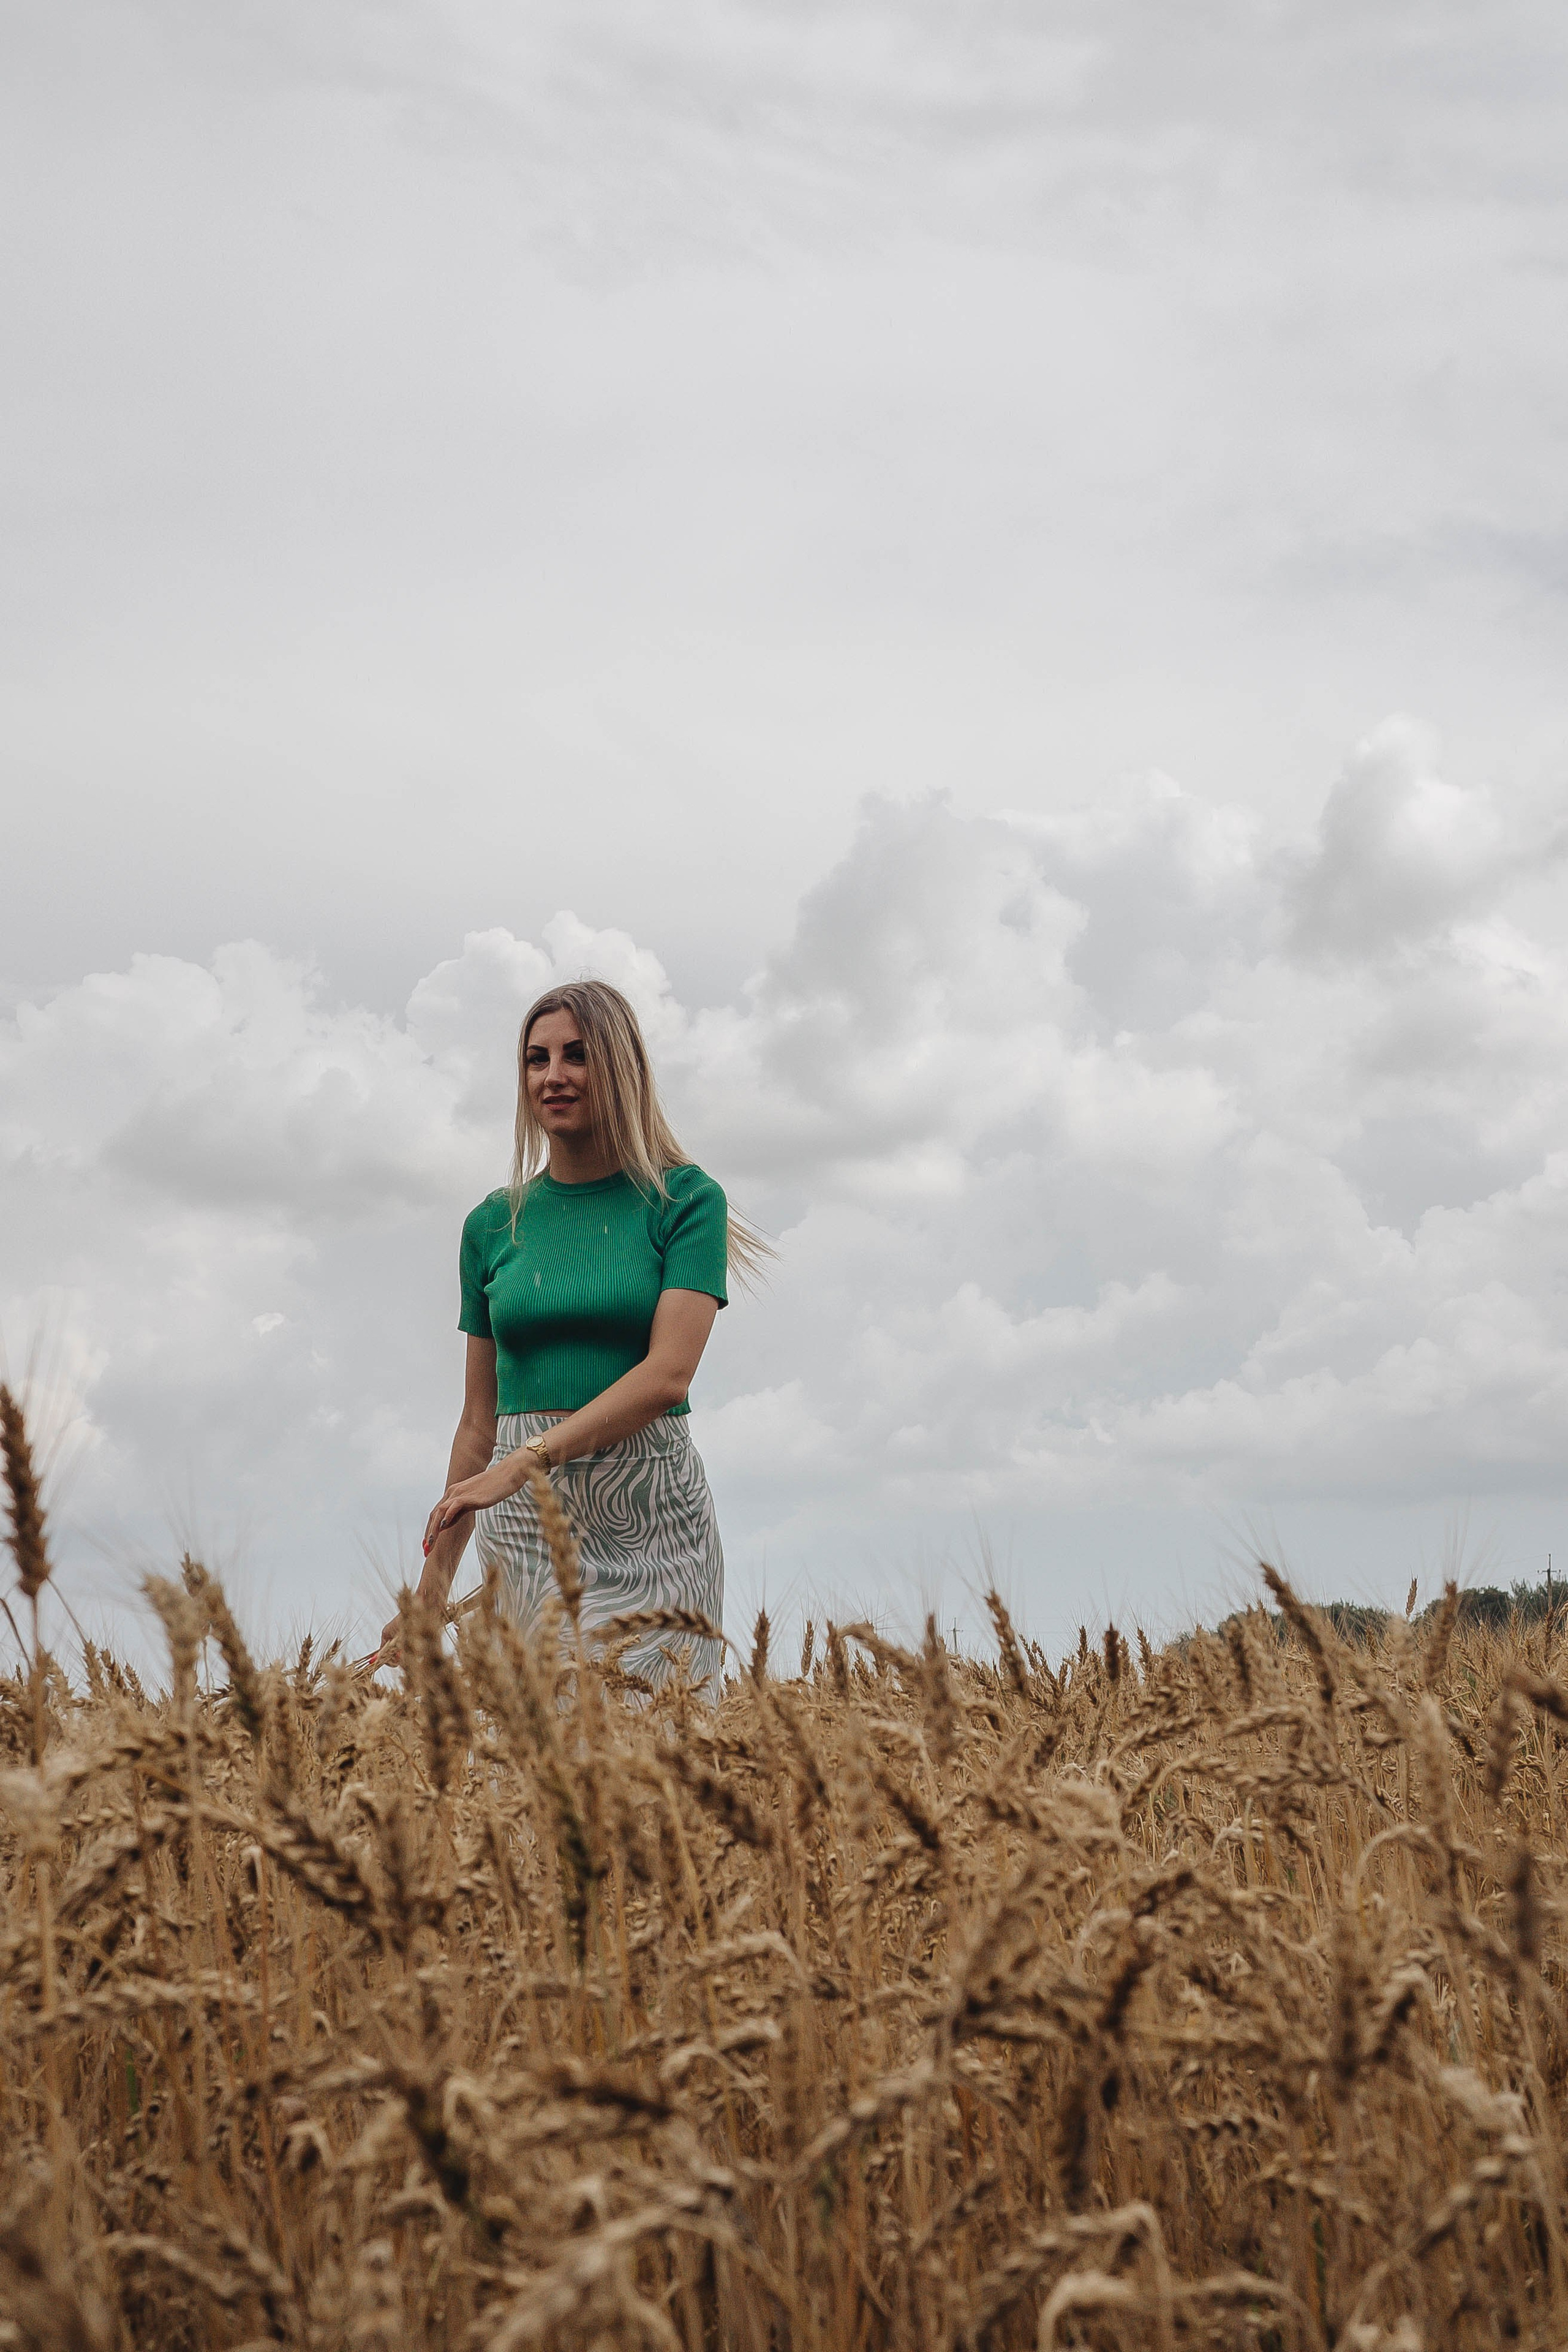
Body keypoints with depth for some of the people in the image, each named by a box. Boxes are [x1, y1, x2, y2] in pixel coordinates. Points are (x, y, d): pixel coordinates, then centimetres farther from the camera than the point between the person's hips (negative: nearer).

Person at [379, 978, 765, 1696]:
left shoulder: (686, 1200, 0)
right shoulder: (494, 1225, 10)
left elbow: (669, 1373, -12)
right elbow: (480, 1417, 14)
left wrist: (530, 1458, -21)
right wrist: (435, 1578, 12)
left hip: (650, 1509, -2)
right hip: (529, 1523, 2)